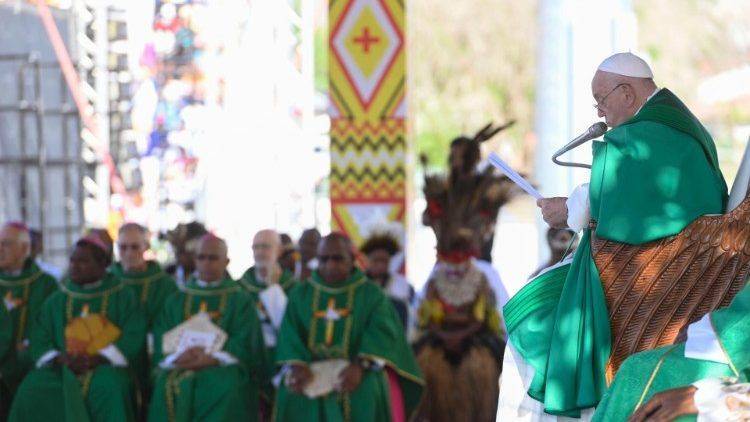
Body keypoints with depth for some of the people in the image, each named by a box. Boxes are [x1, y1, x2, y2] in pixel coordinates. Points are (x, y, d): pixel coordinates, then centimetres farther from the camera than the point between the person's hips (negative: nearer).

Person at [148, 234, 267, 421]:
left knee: (228, 385, -36)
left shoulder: (240, 300, 14)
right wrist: (178, 357, -15)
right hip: (180, 370, 1)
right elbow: (161, 343, 8)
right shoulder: (176, 301, 21)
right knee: (168, 385, -32)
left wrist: (211, 358, -17)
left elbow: (244, 345, 0)